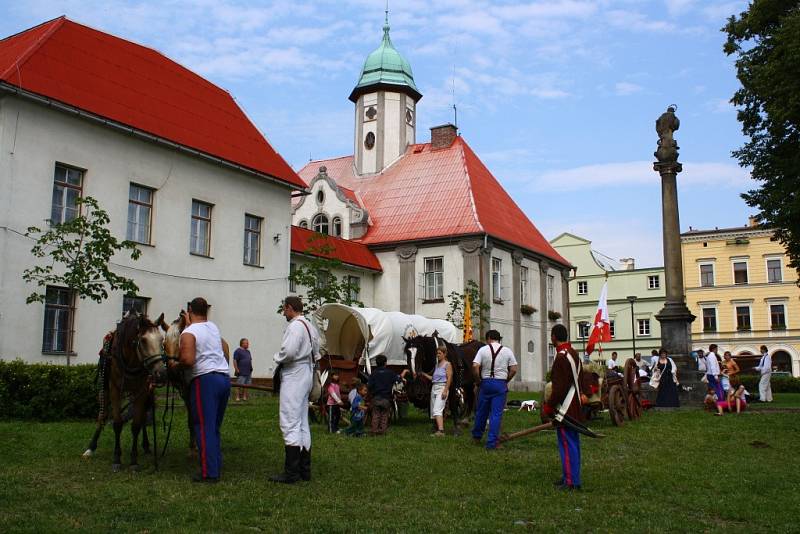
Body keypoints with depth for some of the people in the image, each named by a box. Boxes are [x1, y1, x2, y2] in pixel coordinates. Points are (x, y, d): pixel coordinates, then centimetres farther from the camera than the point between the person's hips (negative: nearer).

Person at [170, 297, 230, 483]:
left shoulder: (188, 333, -6)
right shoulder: (214, 327, 15)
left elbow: (188, 360, -19)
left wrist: (175, 364, -1)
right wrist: (190, 323, 48)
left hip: (205, 379, -7)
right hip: (225, 378, 7)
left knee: (204, 428, -4)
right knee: (215, 427, 15)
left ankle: (209, 473, -5)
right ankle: (216, 467, 16)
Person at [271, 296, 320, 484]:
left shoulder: (295, 326, -15)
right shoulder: (310, 326, 15)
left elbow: (288, 352, -25)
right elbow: (315, 353, 18)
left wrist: (277, 358, -6)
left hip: (294, 376, -10)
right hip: (307, 375, 10)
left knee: (290, 424, -7)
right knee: (302, 424, 13)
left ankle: (291, 472, -5)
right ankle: (304, 470, 18)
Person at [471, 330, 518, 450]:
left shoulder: (483, 350, -1)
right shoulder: (507, 351, 4)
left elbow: (475, 366, -12)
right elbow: (513, 370, -1)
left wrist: (478, 380, 1)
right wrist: (506, 380, 10)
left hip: (486, 382, 1)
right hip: (501, 384, -1)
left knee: (481, 411, 15)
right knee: (496, 414, 1)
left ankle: (476, 437, 30)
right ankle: (492, 443, -1)